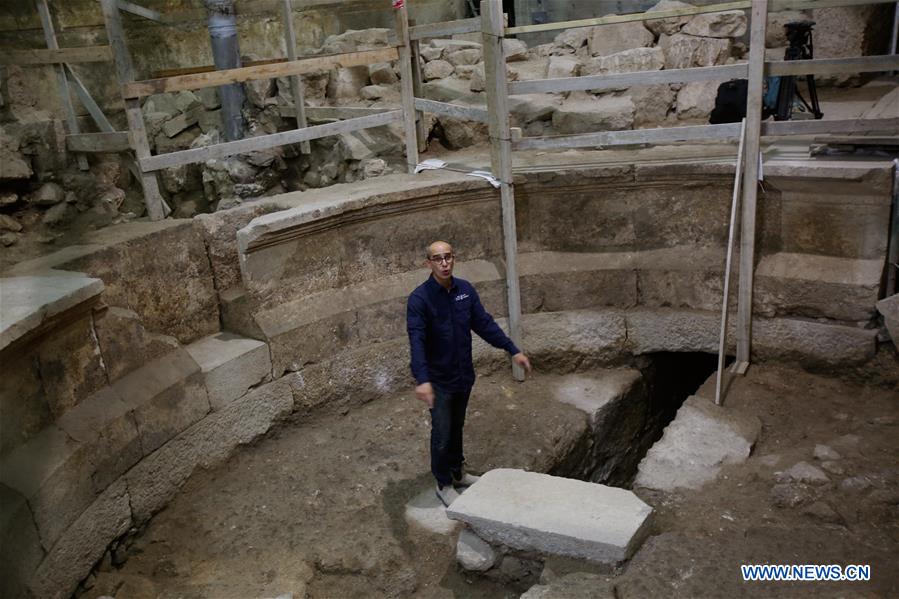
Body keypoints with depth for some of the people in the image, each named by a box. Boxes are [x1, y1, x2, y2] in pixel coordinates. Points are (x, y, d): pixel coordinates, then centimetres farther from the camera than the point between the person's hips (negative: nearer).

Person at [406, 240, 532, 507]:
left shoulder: (465, 289, -3)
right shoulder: (419, 298, -20)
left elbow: (485, 323, 1)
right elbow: (417, 341, -28)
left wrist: (513, 350, -3)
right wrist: (422, 380, -40)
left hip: (464, 375, 5)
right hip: (439, 380, -5)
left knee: (457, 427, 22)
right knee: (442, 434, 5)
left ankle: (458, 472, 41)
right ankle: (444, 485, 25)